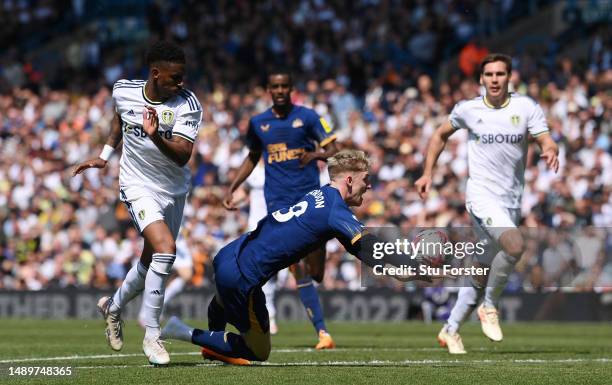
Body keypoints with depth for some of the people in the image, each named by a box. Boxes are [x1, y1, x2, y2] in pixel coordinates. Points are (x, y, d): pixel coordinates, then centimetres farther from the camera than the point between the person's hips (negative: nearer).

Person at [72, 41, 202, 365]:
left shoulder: (187, 104, -17)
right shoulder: (123, 91, -10)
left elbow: (182, 156, -26)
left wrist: (156, 136, -42)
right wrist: (105, 155, 12)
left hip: (174, 191, 3)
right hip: (138, 187, -2)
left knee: (152, 261, 14)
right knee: (165, 249, -23)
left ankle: (113, 306, 45)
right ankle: (151, 336, -14)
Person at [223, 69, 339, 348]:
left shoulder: (307, 117, 3)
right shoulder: (258, 123, 10)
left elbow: (332, 149, 2)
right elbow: (253, 158, 25)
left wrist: (317, 154, -19)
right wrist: (232, 188, 19)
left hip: (310, 196, 0)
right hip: (279, 201, 0)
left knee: (315, 271, -4)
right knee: (299, 271, -13)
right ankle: (322, 332, -13)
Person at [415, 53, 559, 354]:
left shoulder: (526, 108, 0)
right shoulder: (467, 109, 1)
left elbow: (546, 141, -8)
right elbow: (441, 135, 18)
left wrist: (550, 151, -32)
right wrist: (427, 173, 14)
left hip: (511, 201, 4)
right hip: (482, 194, -3)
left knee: (482, 273, 11)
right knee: (515, 244, -29)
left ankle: (450, 330, 27)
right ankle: (489, 307, -10)